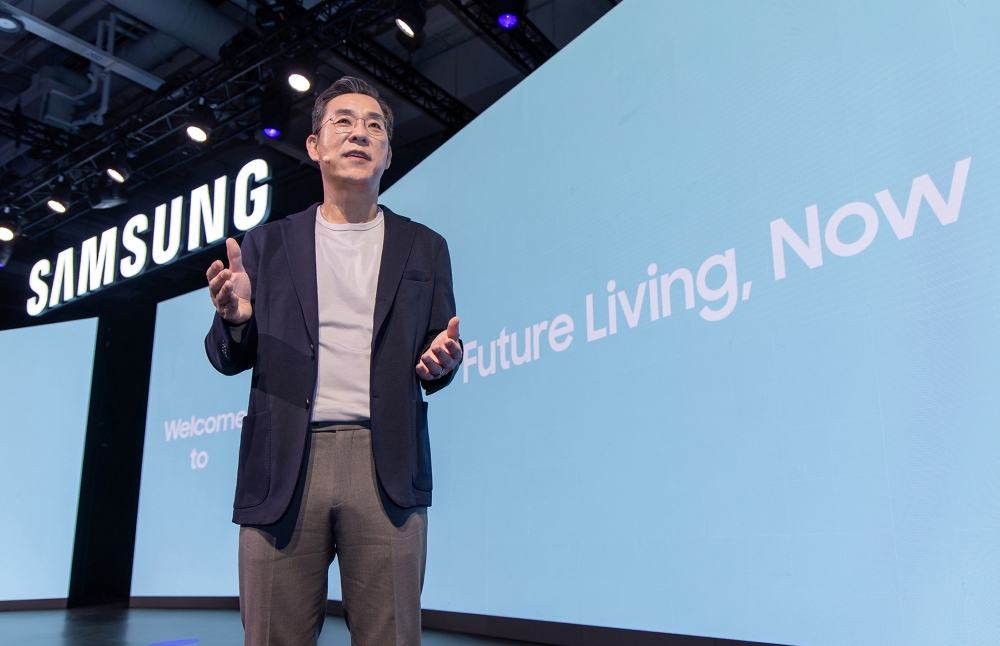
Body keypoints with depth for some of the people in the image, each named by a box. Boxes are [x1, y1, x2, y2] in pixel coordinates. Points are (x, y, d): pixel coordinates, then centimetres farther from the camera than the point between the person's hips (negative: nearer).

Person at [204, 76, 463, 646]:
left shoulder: (425, 248, 15)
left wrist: (441, 360, -8)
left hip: (386, 469, 0)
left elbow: (438, 353, 16)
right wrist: (235, 317, -10)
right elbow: (229, 359, 13)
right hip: (284, 469, 1)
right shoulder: (267, 244, 14)